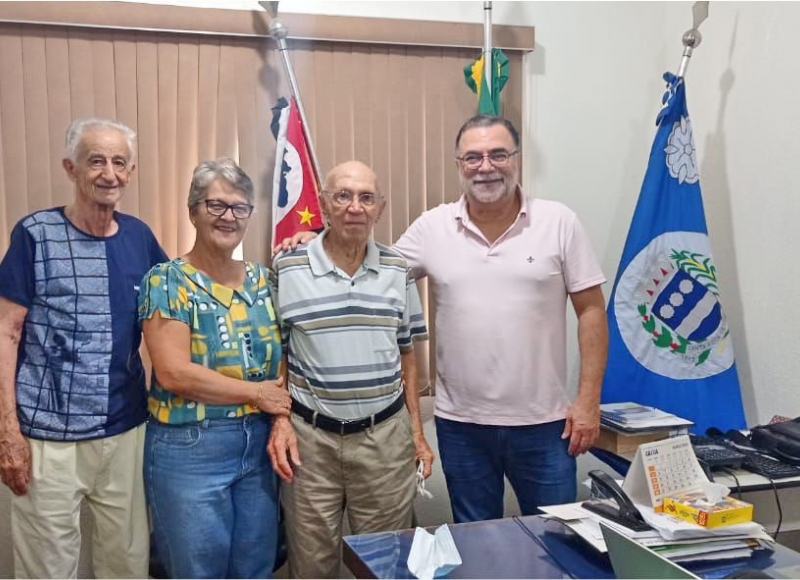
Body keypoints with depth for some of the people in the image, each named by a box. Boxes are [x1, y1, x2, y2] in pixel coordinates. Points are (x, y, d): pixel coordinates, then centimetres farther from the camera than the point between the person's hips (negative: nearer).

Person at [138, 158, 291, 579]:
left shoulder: (261, 280, 9)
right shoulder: (166, 281, -7)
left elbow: (280, 364, 8)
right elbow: (173, 372, -16)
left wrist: (282, 422, -10)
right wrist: (257, 393, -12)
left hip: (259, 445, 5)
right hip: (188, 448, -5)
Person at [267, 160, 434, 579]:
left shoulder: (398, 270, 3)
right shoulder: (287, 269, -5)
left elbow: (405, 356, 9)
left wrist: (417, 432, 8)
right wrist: (279, 422, -8)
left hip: (386, 436, 2)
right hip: (310, 437, -2)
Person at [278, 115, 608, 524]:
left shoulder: (558, 222, -4)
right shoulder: (432, 227, -1)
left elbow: (591, 311, -2)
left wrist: (588, 399, -6)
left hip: (542, 421, -1)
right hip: (461, 423, 1)